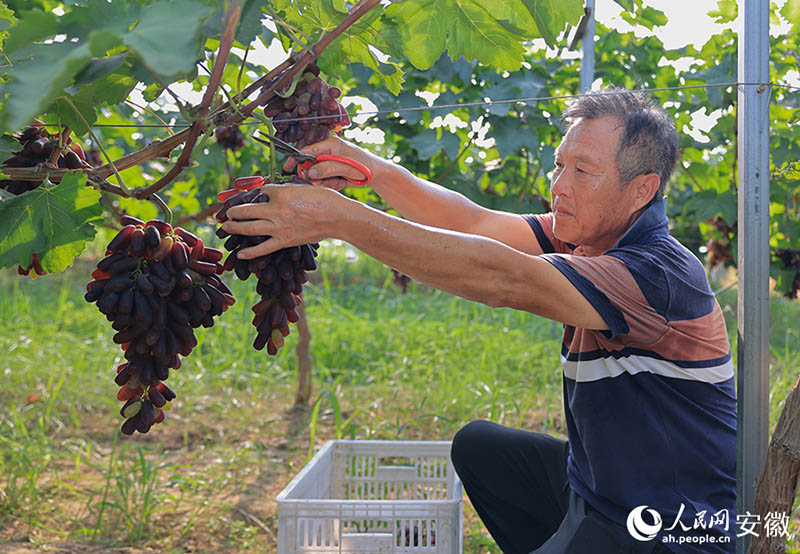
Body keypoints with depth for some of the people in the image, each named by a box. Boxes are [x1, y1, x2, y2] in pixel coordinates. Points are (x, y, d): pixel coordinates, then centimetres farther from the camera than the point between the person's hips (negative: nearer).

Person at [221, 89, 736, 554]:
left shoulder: (661, 274, -27)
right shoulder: (588, 236, 2)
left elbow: (502, 278, -36)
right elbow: (473, 222, 1)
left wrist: (339, 217, -38)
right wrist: (373, 169, -13)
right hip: (597, 486, 9)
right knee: (479, 446, 19)